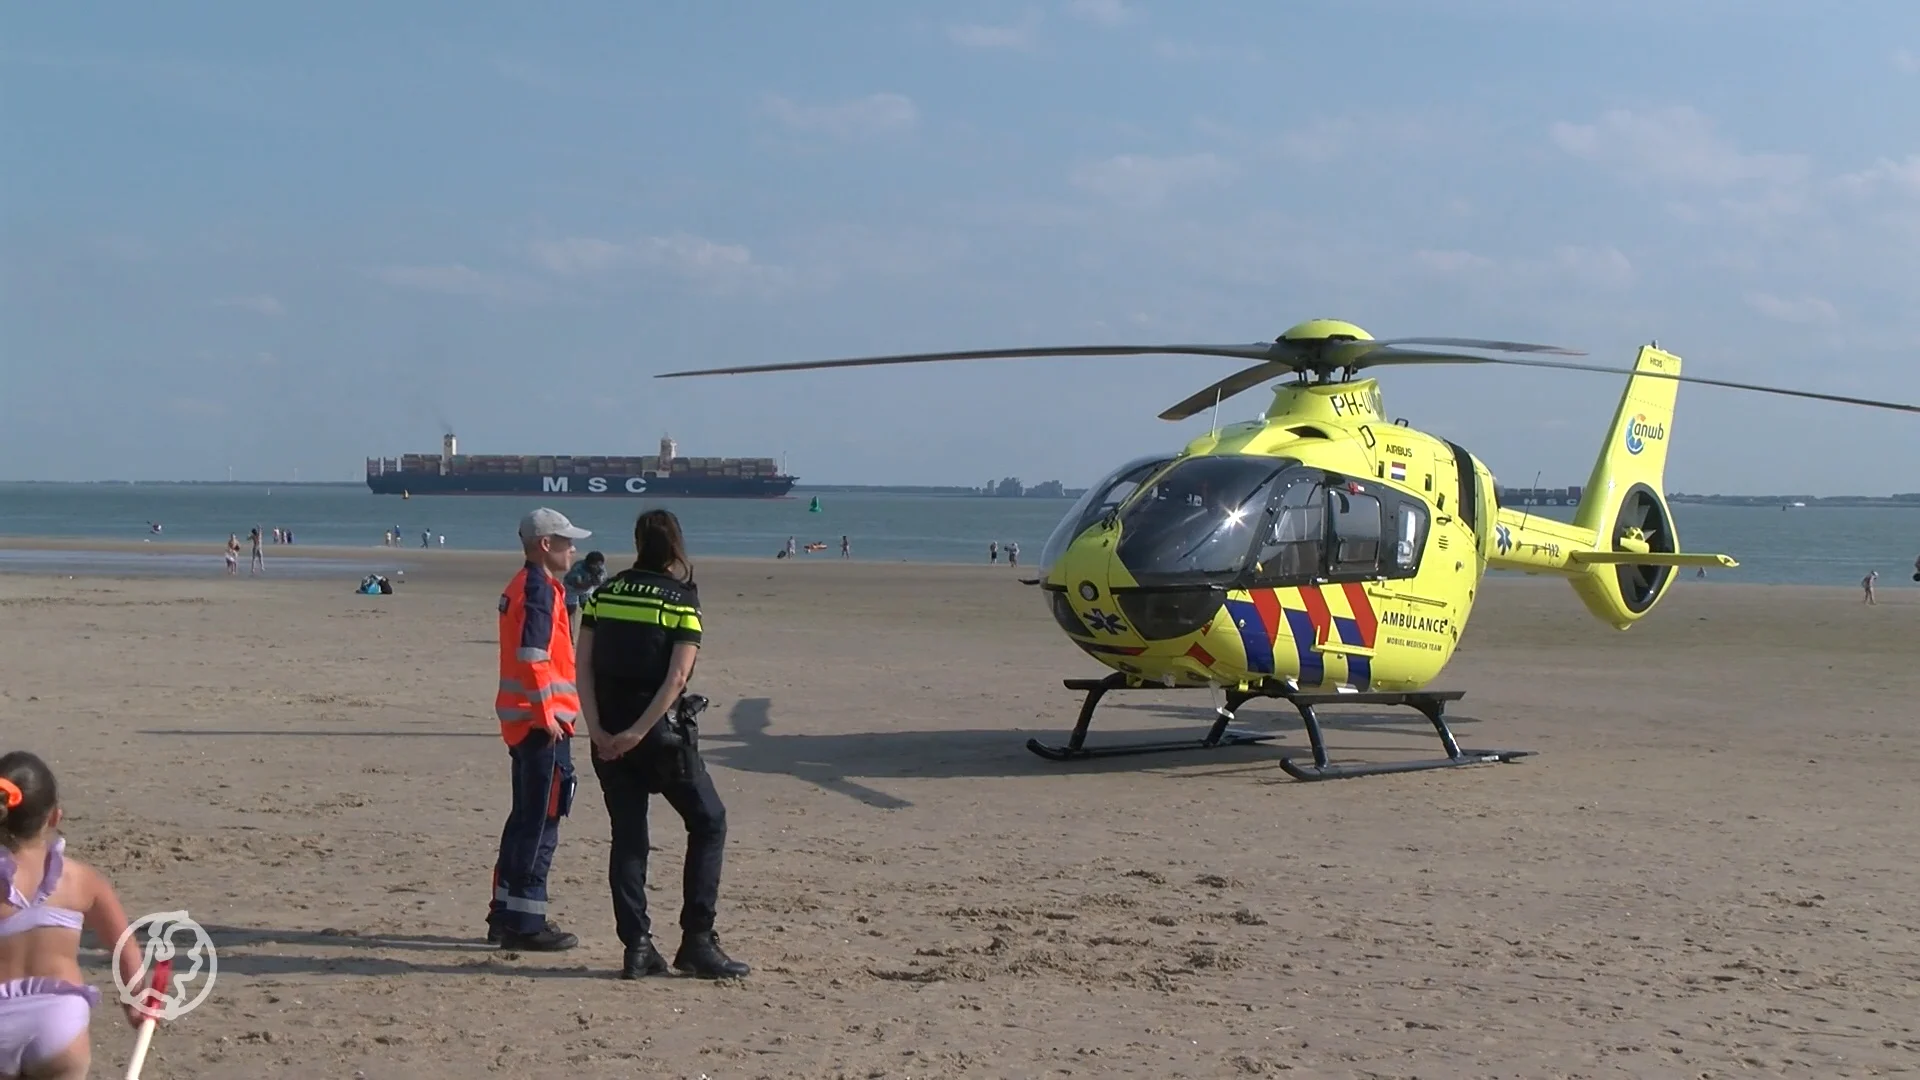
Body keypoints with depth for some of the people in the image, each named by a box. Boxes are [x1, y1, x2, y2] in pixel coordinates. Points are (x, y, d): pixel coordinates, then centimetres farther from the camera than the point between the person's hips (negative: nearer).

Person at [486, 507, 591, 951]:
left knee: (525, 818, 16)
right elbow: (532, 657, -23)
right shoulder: (539, 589, -15)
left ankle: (504, 915, 22)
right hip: (542, 722, -10)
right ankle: (525, 922, -1)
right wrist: (546, 714, -21)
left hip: (522, 722, 10)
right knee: (541, 823, -5)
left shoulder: (520, 587, 17)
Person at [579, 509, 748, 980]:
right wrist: (638, 732, -14)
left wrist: (597, 730, -5)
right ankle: (696, 942, 3)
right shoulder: (683, 601, -4)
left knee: (627, 835, 10)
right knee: (708, 823, 8)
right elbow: (676, 678, -14)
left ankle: (637, 948, 6)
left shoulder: (605, 594, 7)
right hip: (661, 730, -4)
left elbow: (583, 666, 0)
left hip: (609, 734, 4)